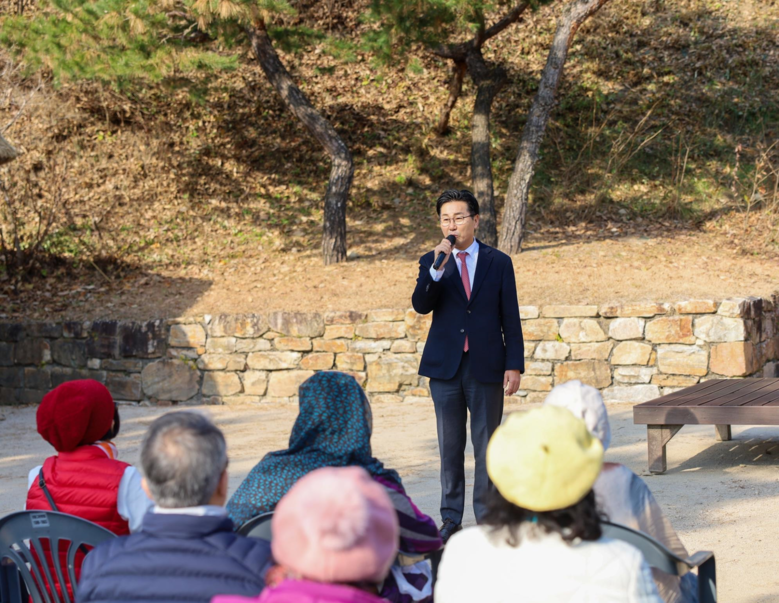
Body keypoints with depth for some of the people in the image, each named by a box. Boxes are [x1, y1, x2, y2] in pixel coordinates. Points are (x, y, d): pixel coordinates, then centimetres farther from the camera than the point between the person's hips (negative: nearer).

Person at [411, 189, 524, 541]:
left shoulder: (498, 263, 5)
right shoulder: (432, 262, 6)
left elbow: (510, 318, 4)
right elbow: (421, 305, -10)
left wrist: (514, 365, -3)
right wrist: (437, 267, -23)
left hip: (486, 367, -1)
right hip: (445, 367, 1)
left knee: (487, 446, 3)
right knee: (450, 446, 7)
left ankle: (487, 518, 9)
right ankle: (451, 518, 13)